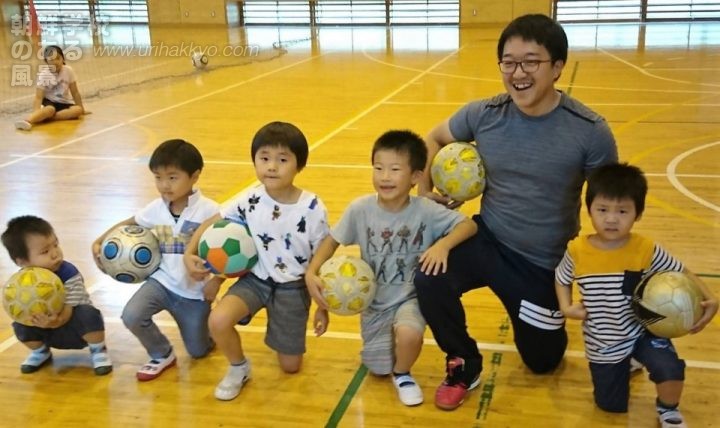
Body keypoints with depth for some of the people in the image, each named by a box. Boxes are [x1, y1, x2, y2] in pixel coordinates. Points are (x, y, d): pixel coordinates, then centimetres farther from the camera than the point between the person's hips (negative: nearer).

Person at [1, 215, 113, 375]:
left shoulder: (69, 274, -26)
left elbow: (67, 313, -31)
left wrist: (56, 321, -55)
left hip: (76, 327, -4)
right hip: (52, 333, 4)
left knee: (88, 314, -35)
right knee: (20, 326, -21)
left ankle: (98, 351, -5)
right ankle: (41, 352, 13)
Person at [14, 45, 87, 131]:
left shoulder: (68, 70, -9)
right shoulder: (43, 75, -13)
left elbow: (75, 92, 0)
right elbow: (39, 97, -21)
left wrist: (82, 109, 3)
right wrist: (36, 113, -38)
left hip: (64, 103, 3)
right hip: (49, 102, -3)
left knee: (77, 110, -29)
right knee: (50, 109, -37)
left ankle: (45, 118, -33)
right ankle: (27, 121, -62)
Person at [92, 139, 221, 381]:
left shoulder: (208, 210, -18)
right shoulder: (156, 208, -4)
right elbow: (129, 224, 14)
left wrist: (217, 281, -19)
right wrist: (99, 242, 4)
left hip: (196, 291, -3)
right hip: (163, 281, 3)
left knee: (198, 352, 6)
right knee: (131, 316, -24)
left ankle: (204, 331, 43)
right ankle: (162, 355, 4)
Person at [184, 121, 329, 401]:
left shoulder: (313, 209, -18)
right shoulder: (249, 200, -14)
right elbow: (212, 223, -1)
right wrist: (189, 253, -18)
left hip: (293, 288, -1)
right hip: (255, 279, 1)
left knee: (290, 367, 8)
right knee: (218, 320, -28)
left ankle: (285, 330, 43)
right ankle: (239, 368, 4)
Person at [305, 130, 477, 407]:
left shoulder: (425, 211, -19)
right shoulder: (360, 209, -14)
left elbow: (469, 225, -20)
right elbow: (333, 240, -3)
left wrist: (443, 244, -39)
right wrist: (311, 273, -17)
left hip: (411, 298, -2)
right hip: (375, 303, 3)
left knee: (409, 334, -35)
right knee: (379, 370, 8)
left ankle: (402, 374, 1)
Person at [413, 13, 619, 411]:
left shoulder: (590, 131, -20)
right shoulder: (483, 114, -13)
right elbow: (433, 139, 8)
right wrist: (424, 192, -1)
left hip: (548, 263, -1)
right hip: (488, 239, 1)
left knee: (542, 361, 13)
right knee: (429, 280, -29)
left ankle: (549, 319, 50)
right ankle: (464, 366, 0)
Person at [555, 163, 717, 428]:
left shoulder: (646, 250, -19)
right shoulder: (577, 251, -16)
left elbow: (682, 273, -9)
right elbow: (561, 279, 3)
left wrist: (709, 299, -24)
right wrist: (566, 307, -14)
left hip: (642, 332, -1)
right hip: (603, 344, 2)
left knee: (670, 369, -30)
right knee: (611, 406, 12)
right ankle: (624, 366, 45)